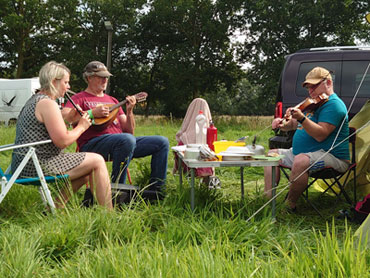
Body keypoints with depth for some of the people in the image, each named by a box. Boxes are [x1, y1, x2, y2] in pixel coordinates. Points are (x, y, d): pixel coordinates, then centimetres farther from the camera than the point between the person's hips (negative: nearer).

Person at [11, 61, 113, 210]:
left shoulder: (34, 100, 18)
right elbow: (63, 141, -21)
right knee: (97, 161, -6)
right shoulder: (48, 103, -15)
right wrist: (81, 126, -6)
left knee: (86, 173, 20)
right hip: (37, 166, -11)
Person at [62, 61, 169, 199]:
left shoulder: (112, 100, 27)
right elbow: (64, 116, -13)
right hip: (93, 144, -7)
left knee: (162, 142, -4)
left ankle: (156, 189, -3)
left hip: (121, 144, 7)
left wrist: (129, 111, 3)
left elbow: (129, 131, 21)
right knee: (127, 140, -38)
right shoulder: (79, 98, 10)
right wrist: (92, 113, -15)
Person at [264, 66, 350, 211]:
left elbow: (320, 135, -27)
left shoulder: (333, 104, -14)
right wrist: (283, 125, 3)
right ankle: (268, 198, -4)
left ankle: (290, 206, -24)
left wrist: (301, 118, -35)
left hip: (331, 157, -11)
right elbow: (295, 124, 25)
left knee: (301, 161, -39)